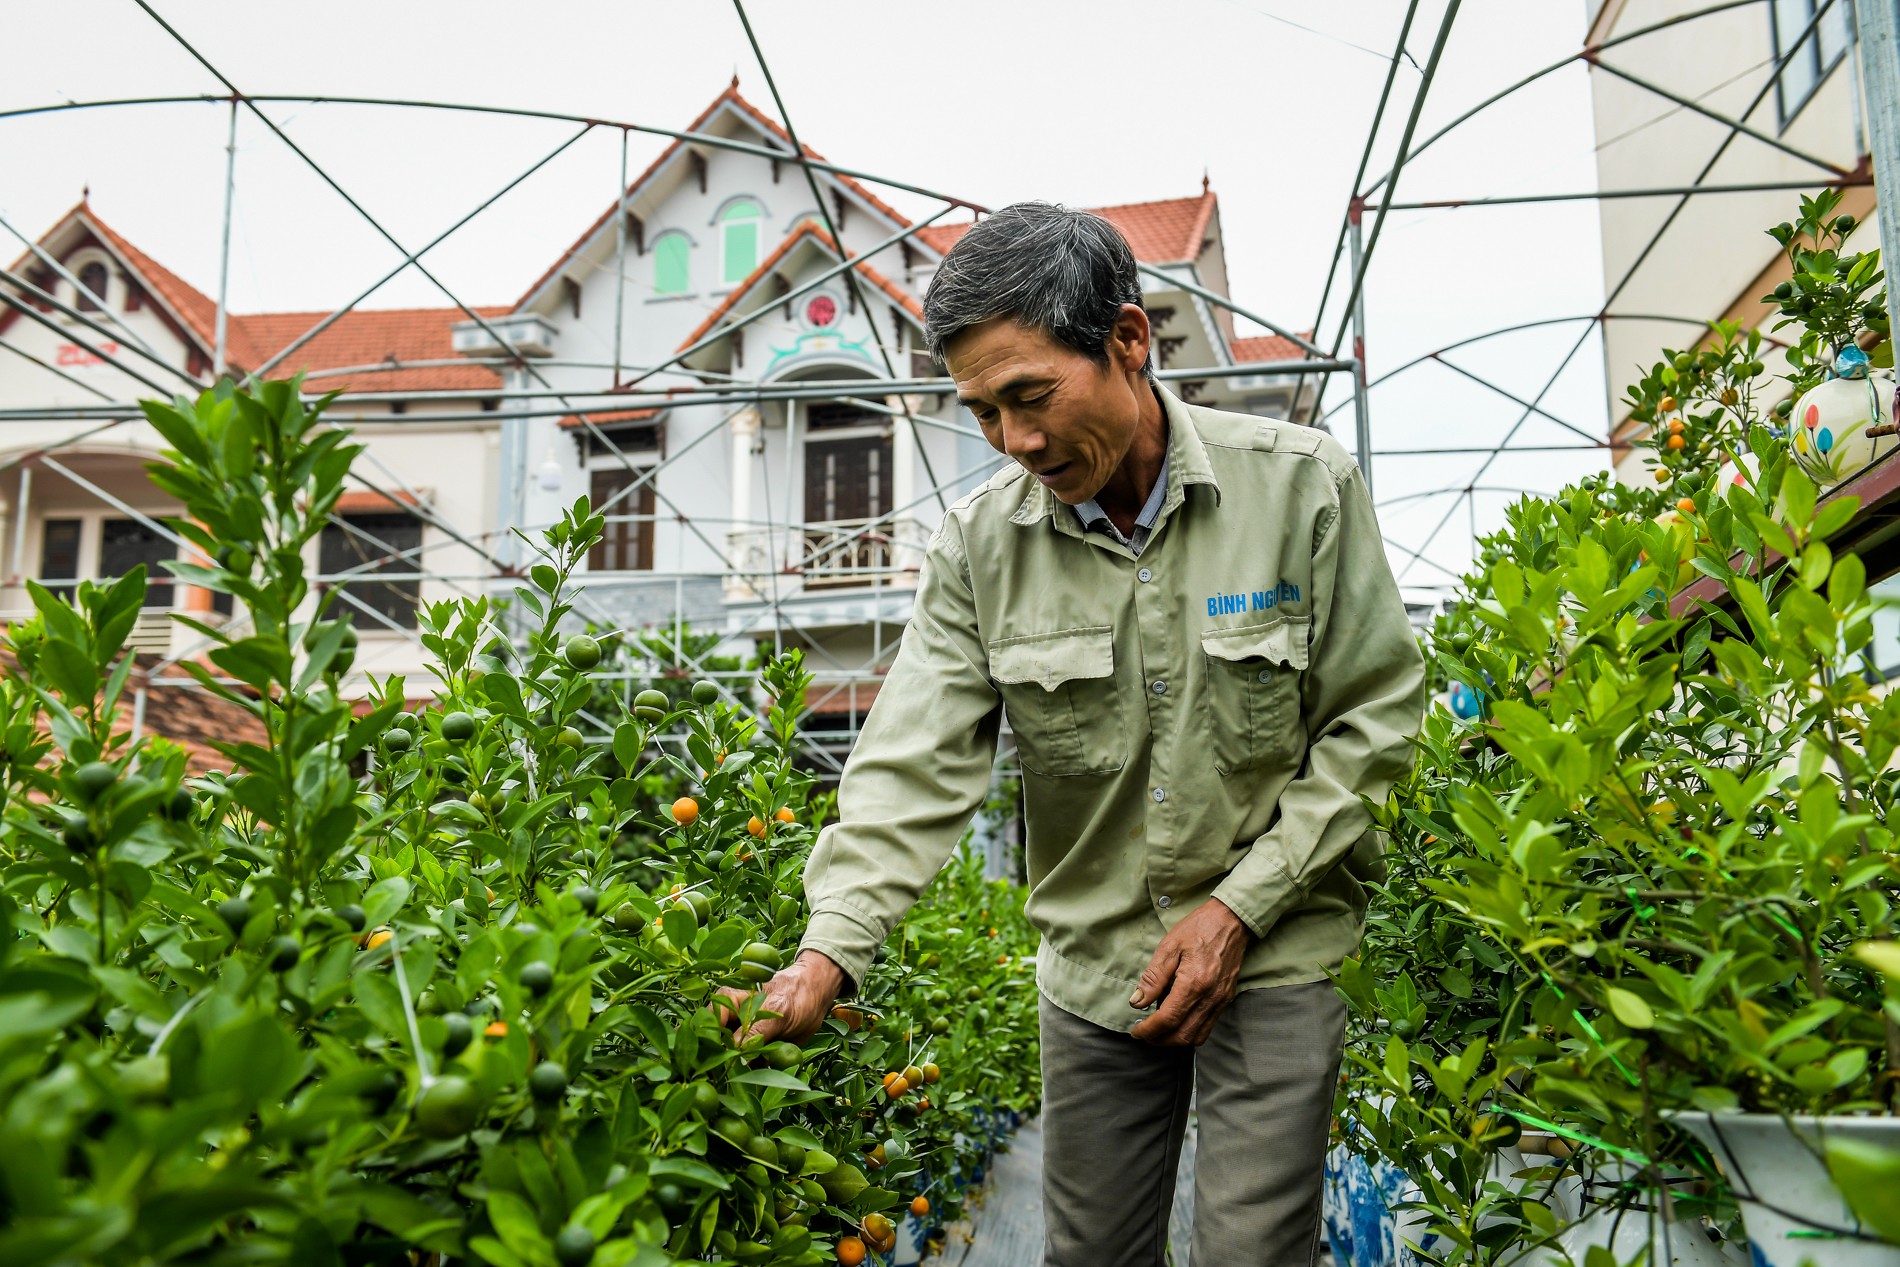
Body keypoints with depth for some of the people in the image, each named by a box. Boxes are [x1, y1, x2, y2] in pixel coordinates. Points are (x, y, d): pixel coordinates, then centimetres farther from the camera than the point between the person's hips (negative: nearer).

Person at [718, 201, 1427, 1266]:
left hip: (1276, 950, -2)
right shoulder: (980, 546, -7)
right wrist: (833, 945, -27)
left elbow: (1375, 717, -7)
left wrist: (1241, 906, -13)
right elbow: (917, 763, -11)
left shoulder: (1303, 486, -12)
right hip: (1094, 967, 3)